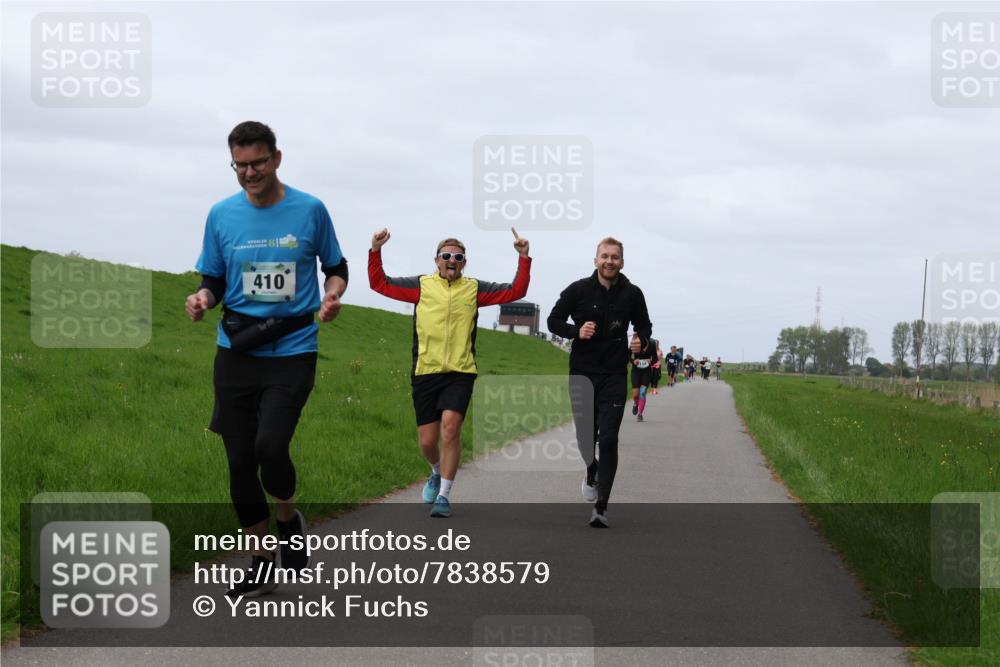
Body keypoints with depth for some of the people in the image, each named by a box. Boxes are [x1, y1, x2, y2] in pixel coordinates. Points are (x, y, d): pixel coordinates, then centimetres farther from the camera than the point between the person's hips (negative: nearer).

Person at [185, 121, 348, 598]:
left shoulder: (309, 210, -1)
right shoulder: (221, 215, 5)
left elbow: (336, 267, 11)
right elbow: (214, 280, 12)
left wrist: (333, 294, -10)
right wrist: (202, 298, -10)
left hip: (293, 349, -3)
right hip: (236, 352, 3)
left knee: (270, 447, -20)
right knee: (240, 460, 4)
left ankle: (288, 519, 13)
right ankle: (261, 562, 19)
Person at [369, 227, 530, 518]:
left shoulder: (474, 289, 8)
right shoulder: (421, 285, 7)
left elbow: (515, 291, 8)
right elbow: (379, 284, 9)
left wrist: (524, 259, -1)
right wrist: (375, 251, -2)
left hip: (460, 373, -1)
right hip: (425, 373, 1)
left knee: (451, 427, -20)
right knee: (427, 440, 2)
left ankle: (444, 495, -12)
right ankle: (437, 473, 37)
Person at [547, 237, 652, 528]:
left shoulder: (632, 294, 0)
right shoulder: (578, 290, -3)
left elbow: (644, 326, 15)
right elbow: (554, 321, 5)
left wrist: (641, 340, -8)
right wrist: (576, 331, -14)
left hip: (614, 376, -1)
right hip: (581, 373, 1)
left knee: (608, 439, -10)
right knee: (585, 435, 8)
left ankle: (601, 507, -9)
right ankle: (592, 473, 44)